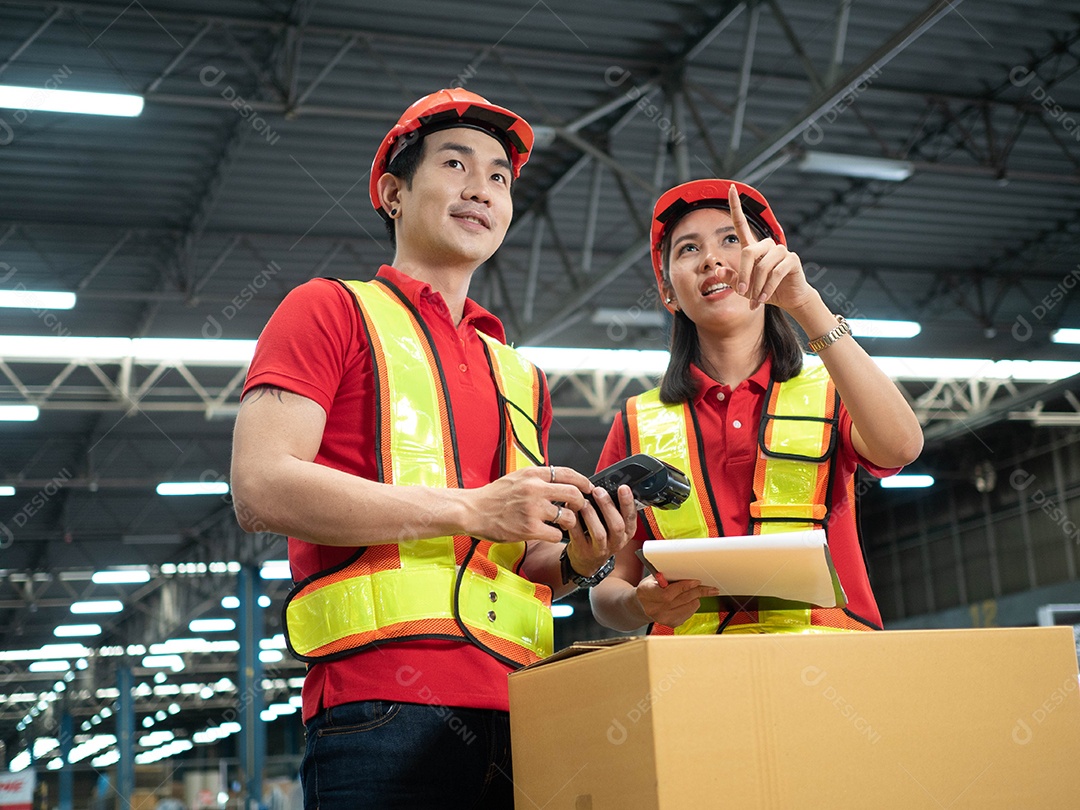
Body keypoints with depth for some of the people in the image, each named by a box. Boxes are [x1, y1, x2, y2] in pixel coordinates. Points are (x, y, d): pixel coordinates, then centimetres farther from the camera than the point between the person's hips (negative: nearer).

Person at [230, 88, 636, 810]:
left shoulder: (520, 378, 23)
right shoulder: (332, 310, 6)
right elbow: (261, 488, -9)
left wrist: (578, 561, 2)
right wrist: (469, 511, -12)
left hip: (516, 718, 6)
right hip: (384, 714, -5)